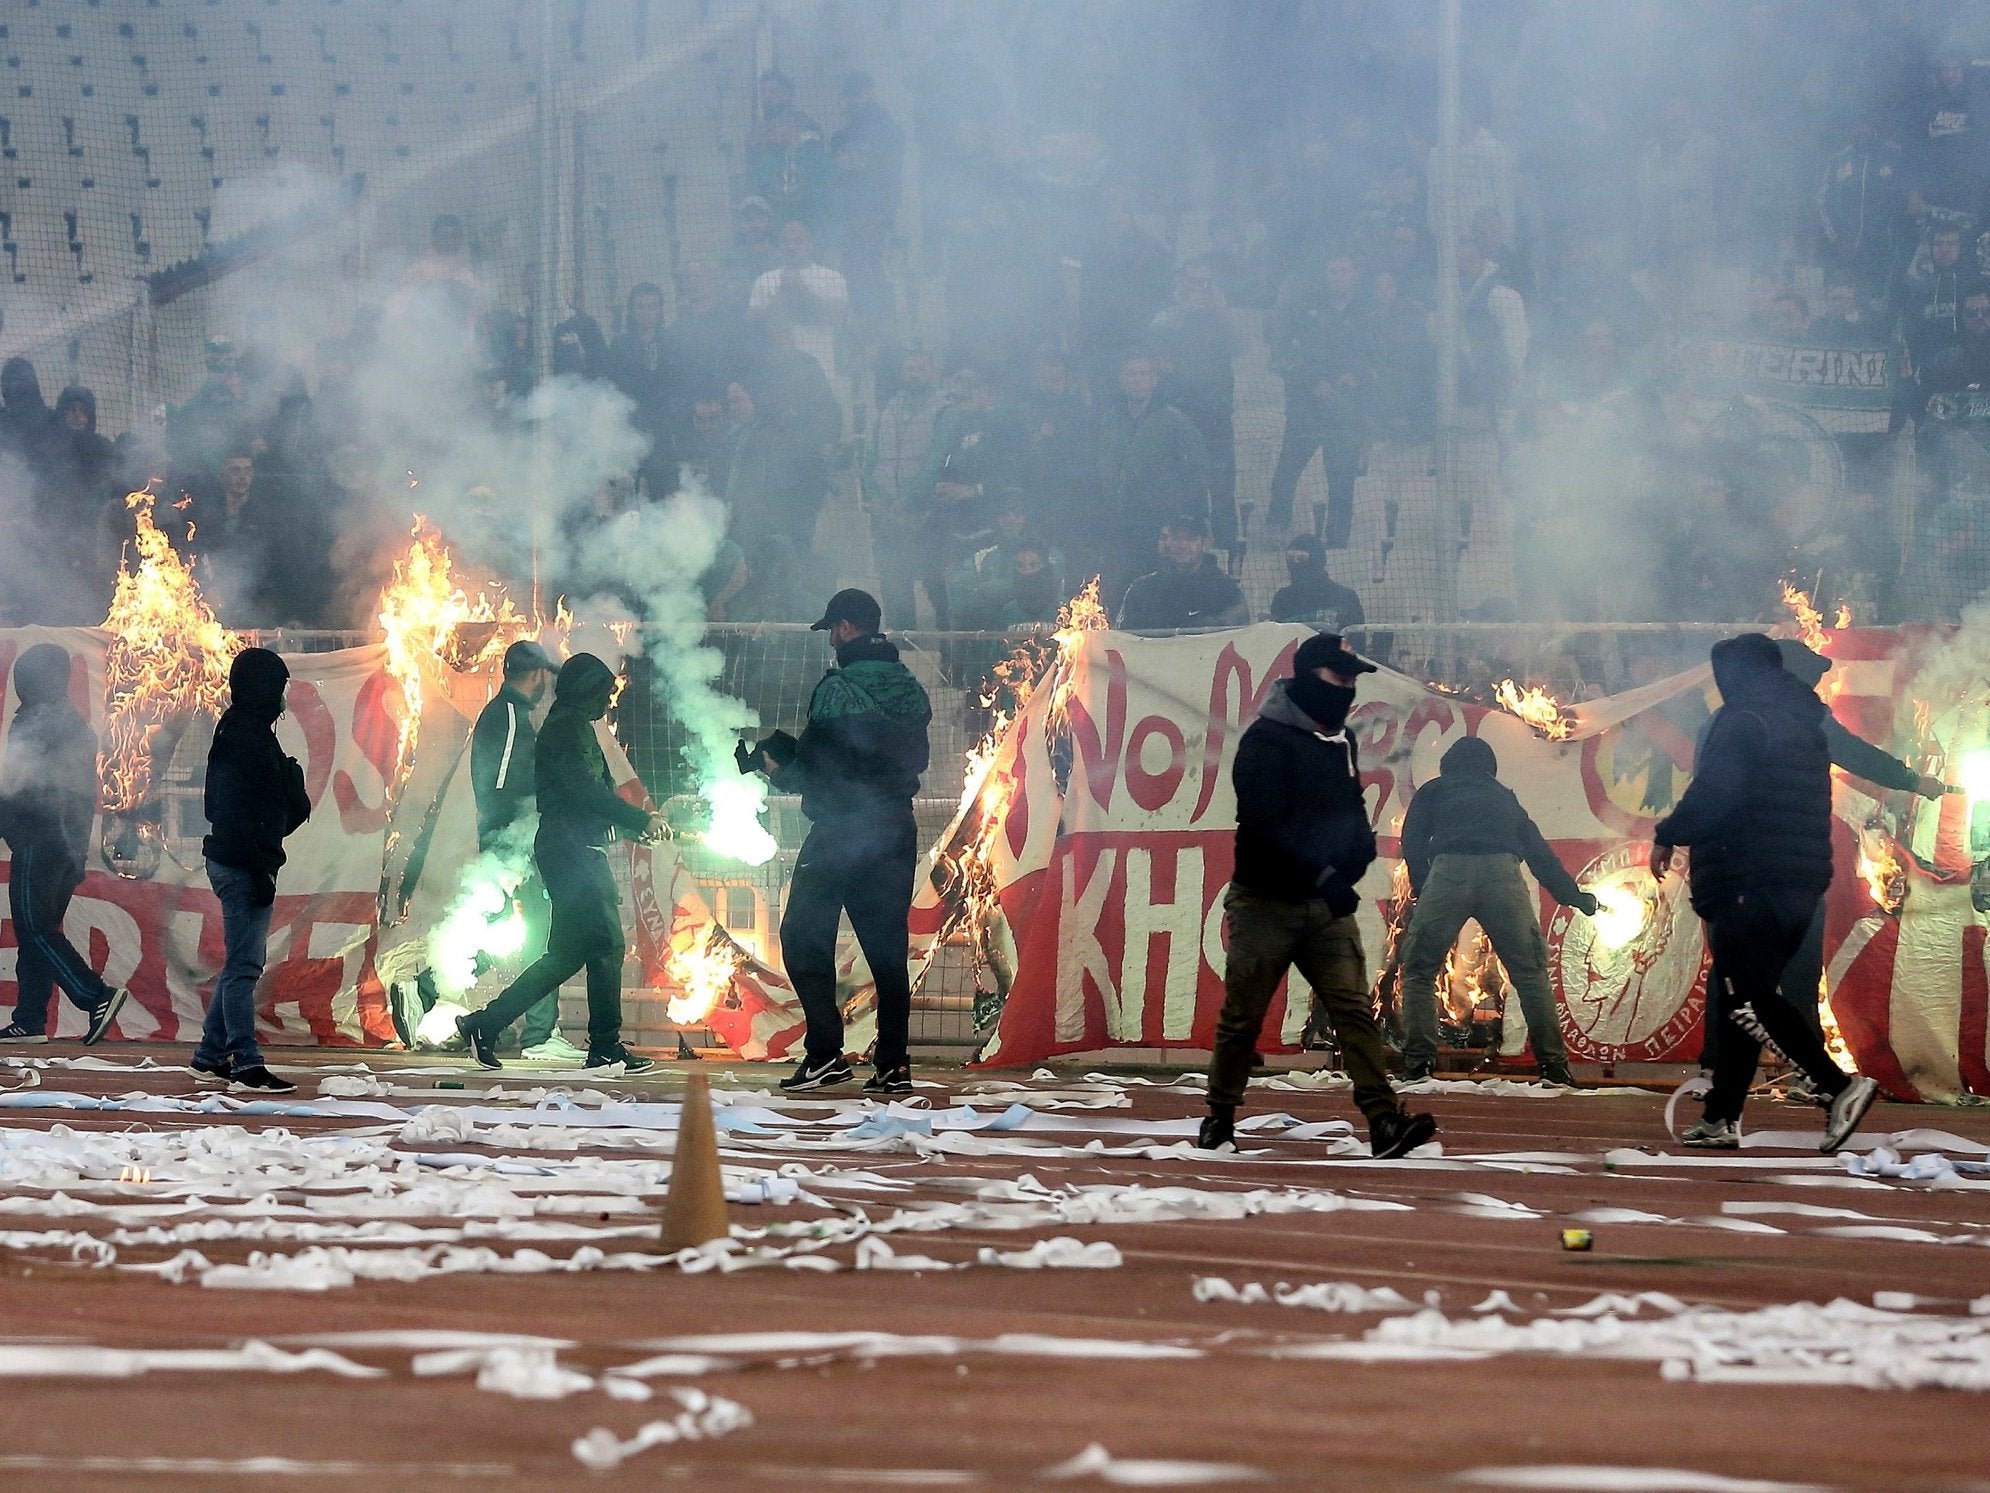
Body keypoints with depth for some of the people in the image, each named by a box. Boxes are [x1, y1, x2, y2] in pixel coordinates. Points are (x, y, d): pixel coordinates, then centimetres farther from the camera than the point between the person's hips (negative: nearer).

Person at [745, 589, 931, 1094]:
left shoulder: (839, 688, -13)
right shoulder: (911, 690, 10)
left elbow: (816, 765, -16)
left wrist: (778, 771, 6)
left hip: (839, 831, -7)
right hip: (897, 833, 7)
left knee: (804, 938, 2)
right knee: (887, 947, 9)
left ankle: (825, 1052, -8)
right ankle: (893, 1063, 5)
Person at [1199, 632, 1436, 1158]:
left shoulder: (1339, 740, 12)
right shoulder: (1267, 740, -12)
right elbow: (1265, 825, -22)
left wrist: (1361, 844, -2)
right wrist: (1323, 874, -29)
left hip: (1326, 903, 6)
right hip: (1266, 902, -6)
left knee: (1354, 1010, -7)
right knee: (1242, 1018, 4)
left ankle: (1384, 1120, -17)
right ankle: (1220, 1117, 21)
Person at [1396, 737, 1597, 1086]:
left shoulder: (1434, 791, 27)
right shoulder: (1504, 798, 34)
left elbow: (1413, 843, 14)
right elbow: (1539, 853, 34)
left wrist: (1420, 887, 20)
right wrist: (1574, 897, 42)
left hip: (1449, 872, -2)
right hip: (1502, 873, 2)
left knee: (1419, 969, 9)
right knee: (1530, 973, 9)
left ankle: (1418, 1066, -3)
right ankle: (1554, 1067, 1)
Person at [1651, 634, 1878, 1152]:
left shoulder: (1742, 720, -7)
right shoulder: (1806, 727, 20)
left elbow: (1713, 793, -18)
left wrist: (1667, 836, -5)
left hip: (1748, 882, -9)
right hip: (1803, 883, 9)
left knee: (1743, 1000, -11)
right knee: (1741, 997, 13)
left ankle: (1840, 1085, -23)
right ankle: (1721, 1118, 12)